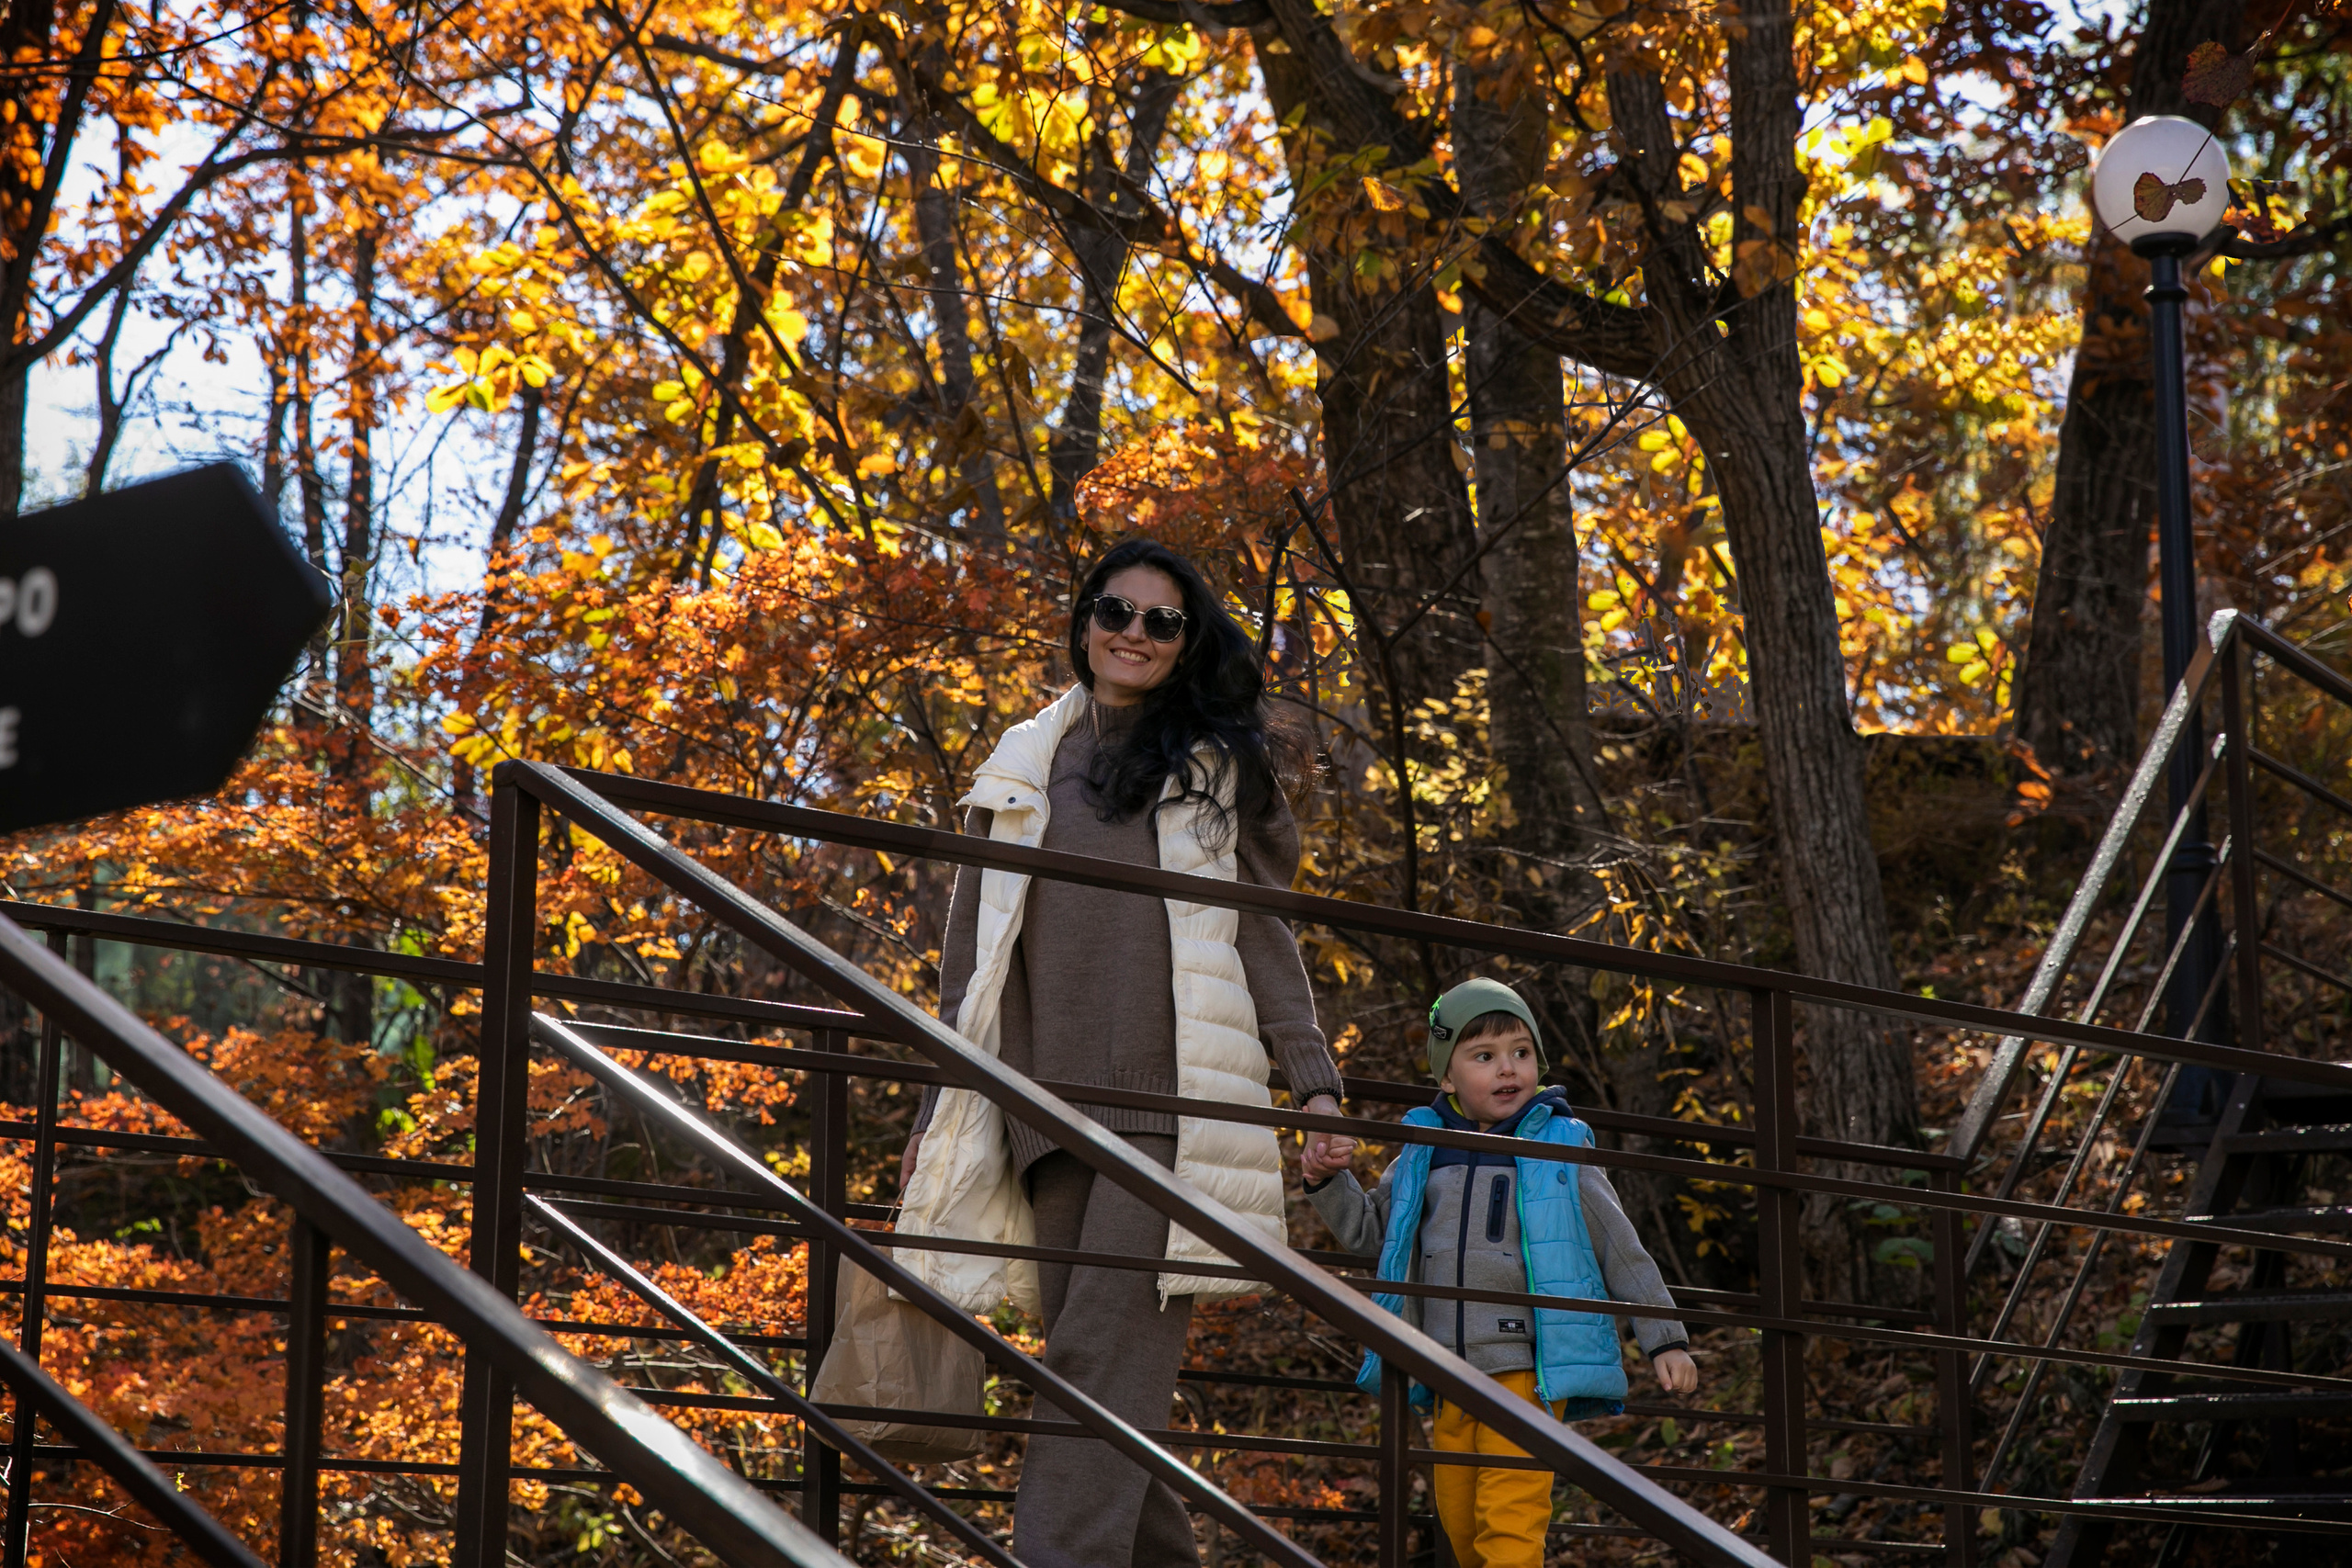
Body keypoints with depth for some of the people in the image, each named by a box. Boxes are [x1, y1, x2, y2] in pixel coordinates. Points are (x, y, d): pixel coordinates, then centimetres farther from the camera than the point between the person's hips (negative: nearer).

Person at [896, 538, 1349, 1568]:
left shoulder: (1217, 766, 13)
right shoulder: (1024, 769, 18)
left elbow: (1261, 931, 12)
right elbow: (973, 954, 19)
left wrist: (1313, 1077, 2)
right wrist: (937, 1109, 16)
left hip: (1175, 1097, -3)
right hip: (1052, 1100, 3)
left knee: (1107, 1355, -15)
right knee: (1094, 1360, -1)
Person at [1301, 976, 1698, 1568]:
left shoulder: (1559, 1150, -1)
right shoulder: (1424, 1154, 9)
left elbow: (1623, 1253, 3)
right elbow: (1370, 1232, 19)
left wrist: (1665, 1341, 2)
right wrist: (1330, 1181, 2)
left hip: (1528, 1368, -5)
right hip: (1452, 1374, 5)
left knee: (1510, 1518, -14)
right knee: (1458, 1519, 13)